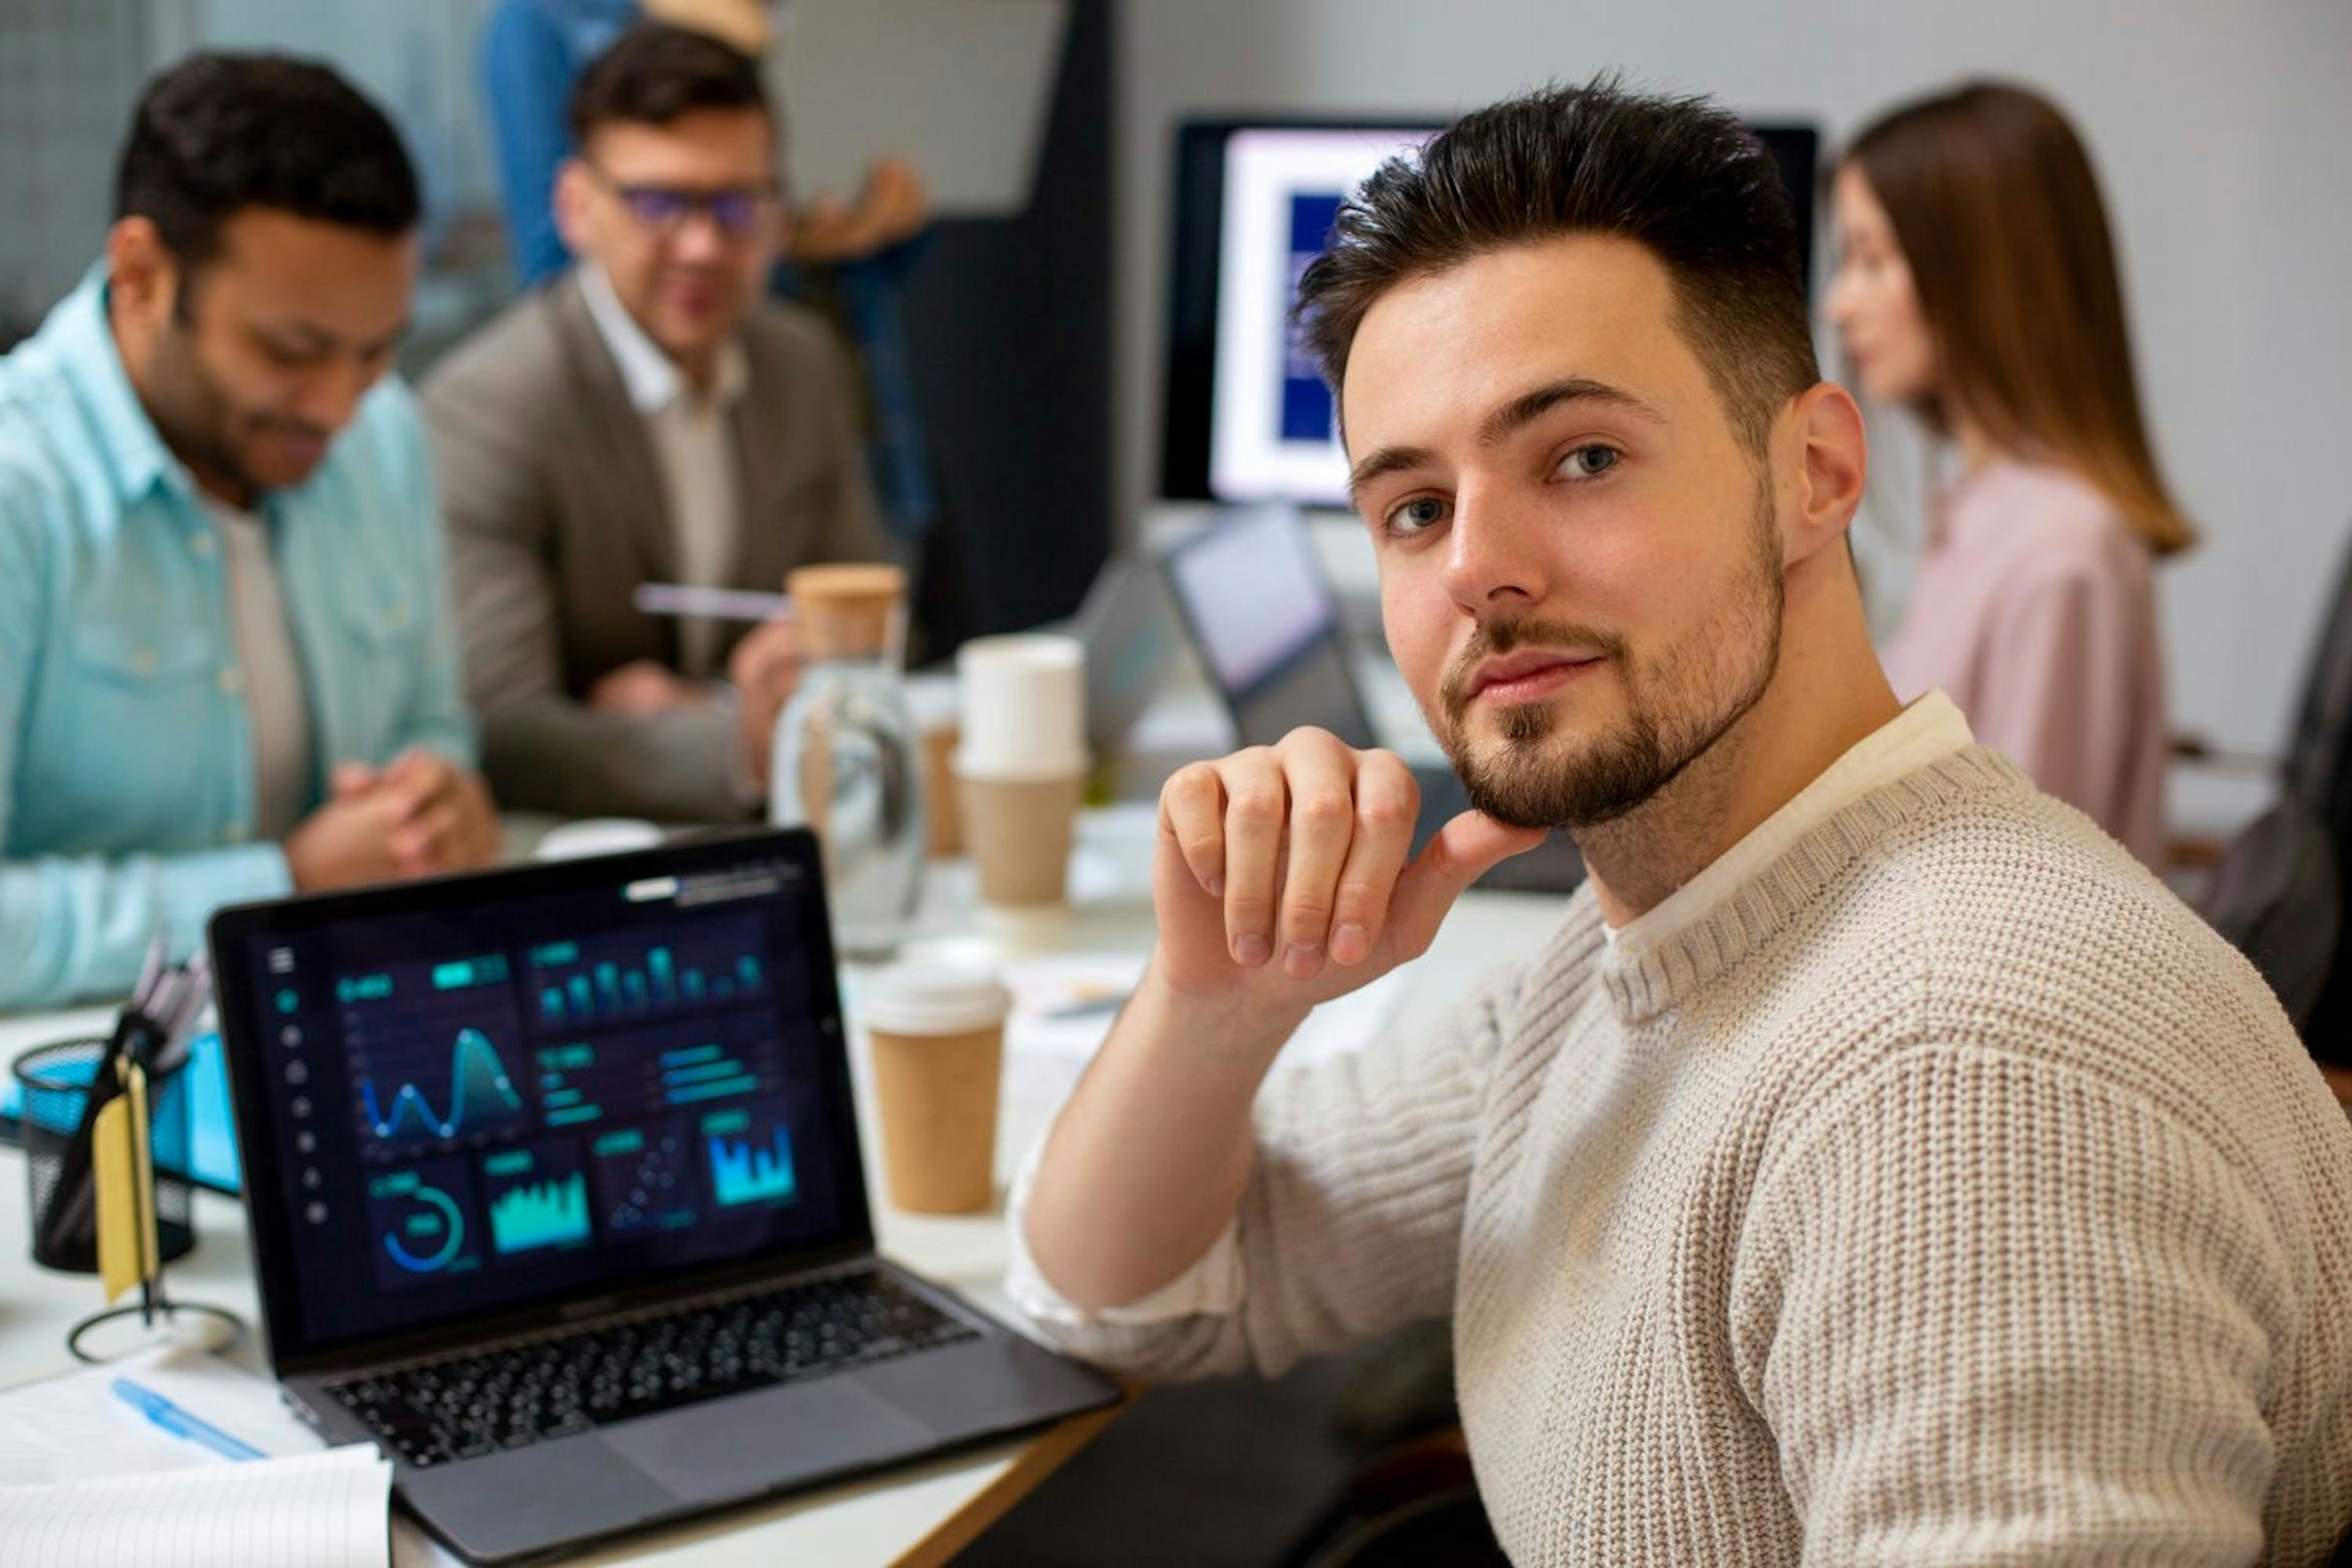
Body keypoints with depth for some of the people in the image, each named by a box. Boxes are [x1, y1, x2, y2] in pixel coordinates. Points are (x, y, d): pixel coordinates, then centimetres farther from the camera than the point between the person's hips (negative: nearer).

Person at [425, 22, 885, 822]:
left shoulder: (806, 364, 5)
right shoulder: (487, 404, -14)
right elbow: (496, 734, -22)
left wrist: (688, 712, -10)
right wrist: (738, 746, -36)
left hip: (765, 843, 5)